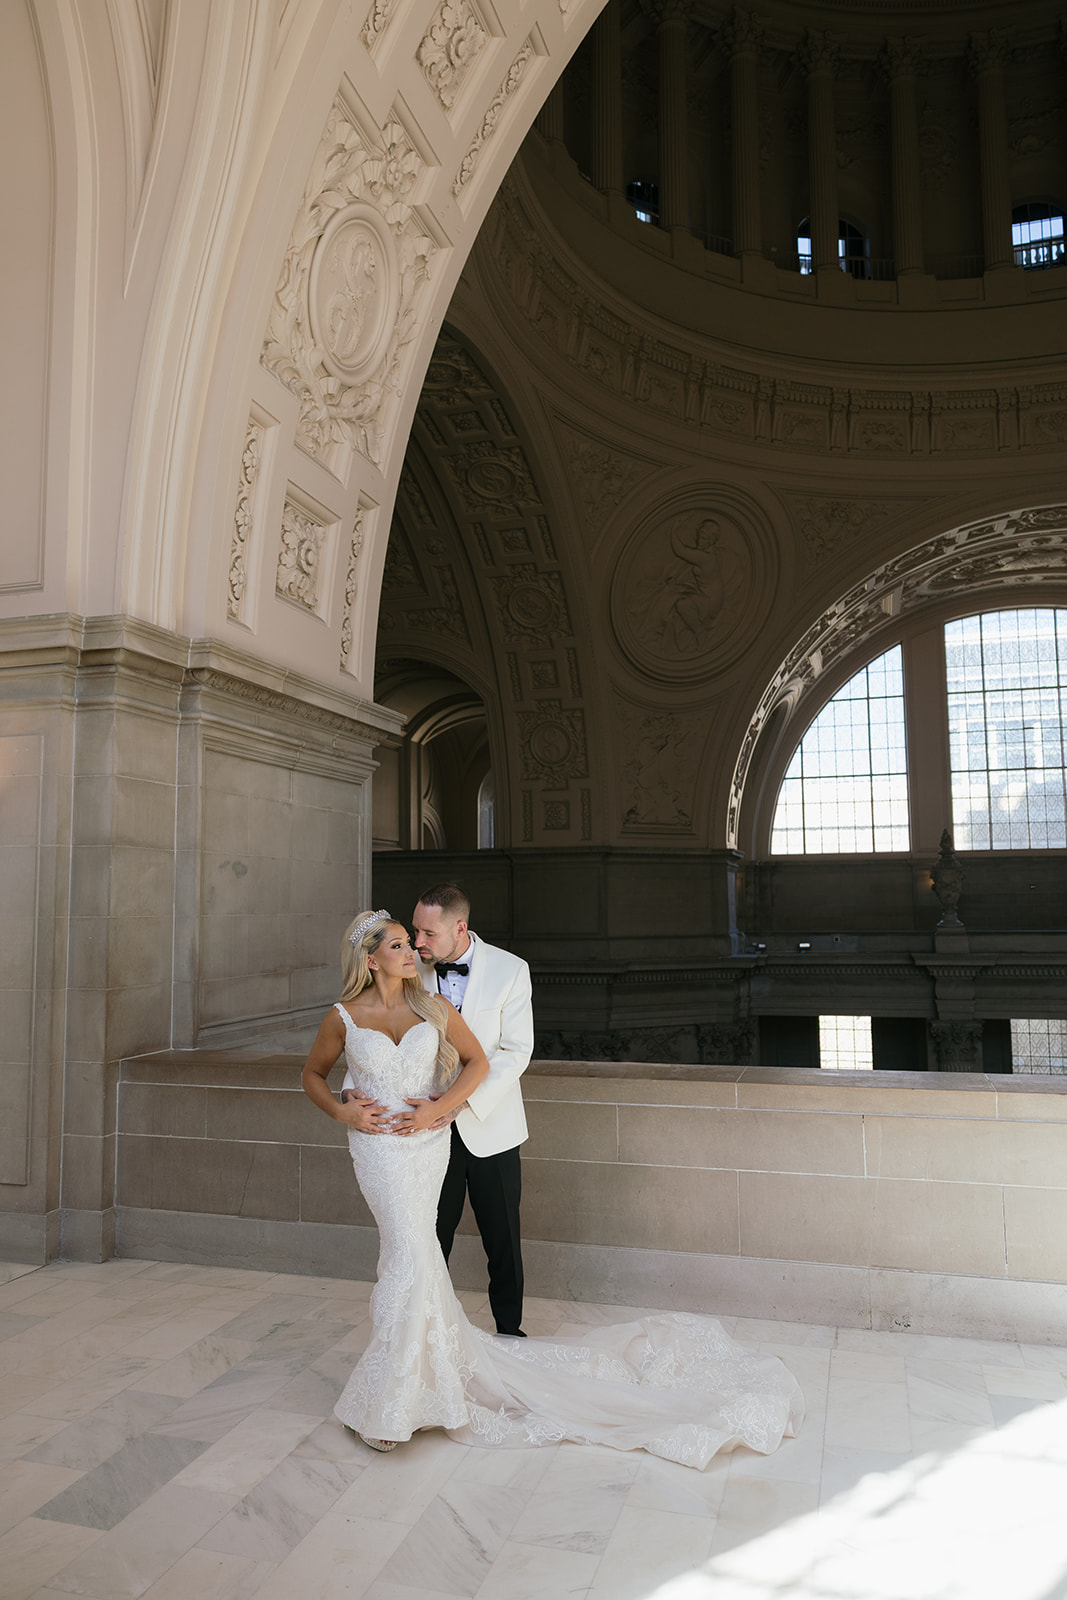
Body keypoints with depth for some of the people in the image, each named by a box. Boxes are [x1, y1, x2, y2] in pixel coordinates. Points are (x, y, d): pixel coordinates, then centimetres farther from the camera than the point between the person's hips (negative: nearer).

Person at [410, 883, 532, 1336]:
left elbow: (515, 1051, -16)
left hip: (490, 1126, -1)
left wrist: (461, 1102, -27)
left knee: (502, 1239, 12)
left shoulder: (509, 969, -12)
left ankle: (509, 1329, 33)